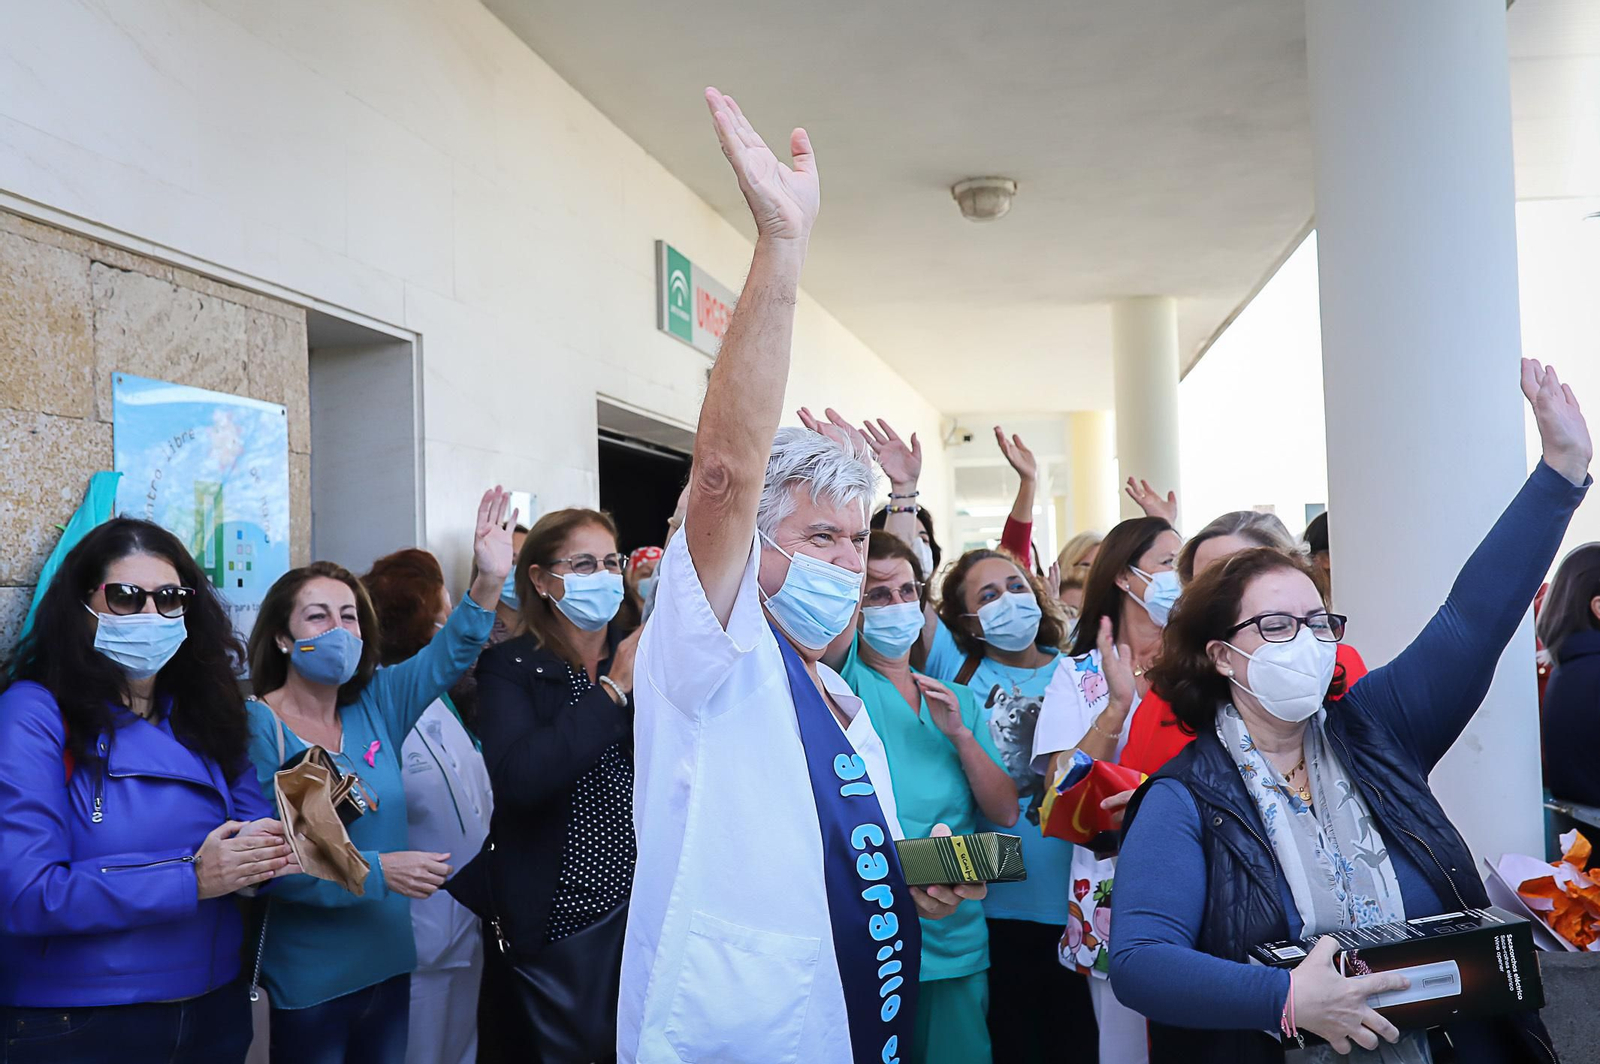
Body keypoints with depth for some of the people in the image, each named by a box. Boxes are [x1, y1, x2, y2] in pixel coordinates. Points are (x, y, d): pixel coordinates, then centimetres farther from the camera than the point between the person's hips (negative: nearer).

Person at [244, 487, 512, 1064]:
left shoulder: (374, 705, 3)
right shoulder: (257, 726, -13)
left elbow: (447, 656, -4)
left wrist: (489, 581, -20)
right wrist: (377, 871, -22)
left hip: (389, 965, 6)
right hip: (307, 983, -5)